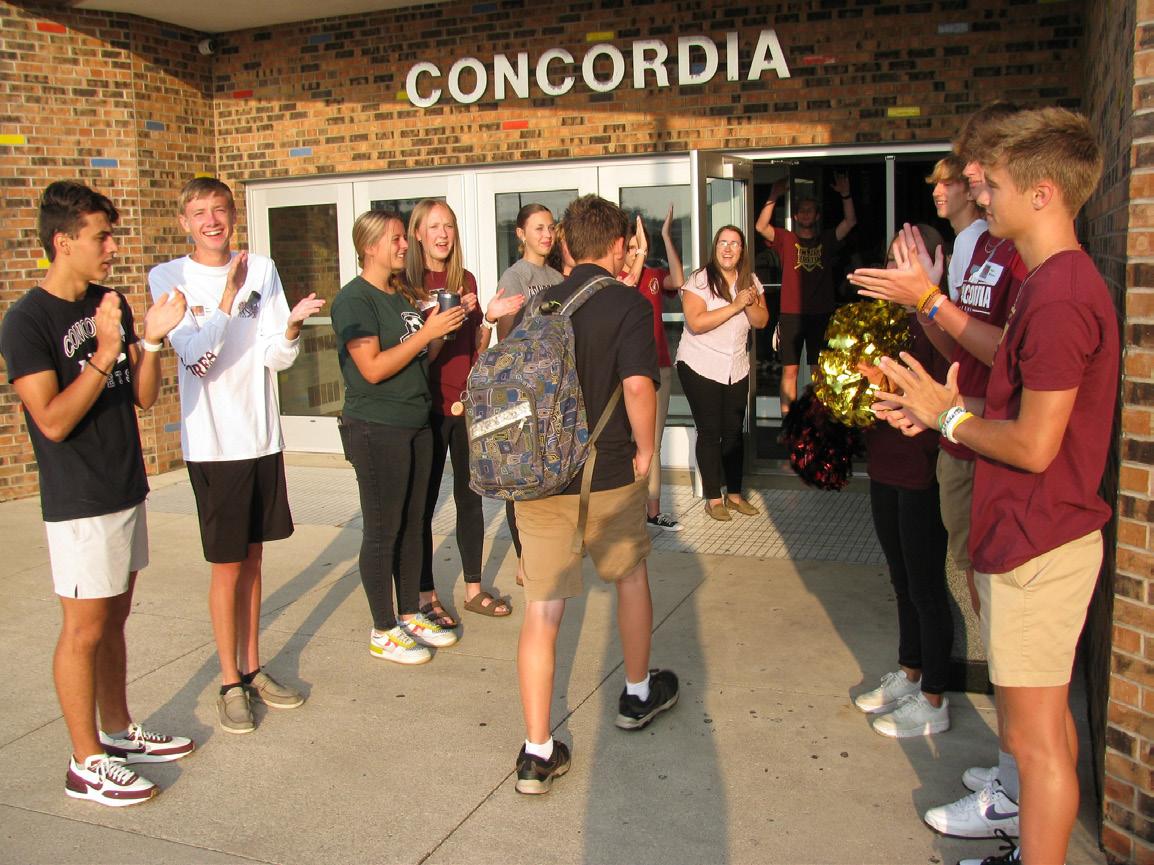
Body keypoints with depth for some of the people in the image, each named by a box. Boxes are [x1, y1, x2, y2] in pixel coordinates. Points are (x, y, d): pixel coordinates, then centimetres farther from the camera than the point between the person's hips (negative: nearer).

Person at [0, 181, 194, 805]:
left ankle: (118, 732, 31)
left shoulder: (112, 304, 7)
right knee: (85, 629, 1)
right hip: (79, 503, -7)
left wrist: (152, 342, -10)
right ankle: (87, 765, 14)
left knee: (115, 617, 17)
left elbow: (144, 398, 6)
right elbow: (53, 421, -20)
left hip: (126, 490, 7)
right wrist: (105, 352, -25)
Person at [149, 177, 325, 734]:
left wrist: (292, 324, -21)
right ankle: (231, 683, 18)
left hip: (262, 436, 4)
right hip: (212, 442, -4)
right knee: (227, 565, 3)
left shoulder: (261, 270, 4)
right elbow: (197, 357, -16)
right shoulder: (169, 278, -5)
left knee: (252, 558, 15)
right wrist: (228, 296, -22)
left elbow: (277, 358, -2)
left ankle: (252, 669, 29)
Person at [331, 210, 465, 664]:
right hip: (376, 428, -8)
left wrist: (445, 327, 0)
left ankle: (411, 614, 27)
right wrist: (428, 331, -19)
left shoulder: (404, 295, 13)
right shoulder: (354, 300, -11)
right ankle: (383, 632, 11)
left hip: (416, 423, 8)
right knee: (382, 532, 0)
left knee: (412, 525, 14)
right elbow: (373, 368, -20)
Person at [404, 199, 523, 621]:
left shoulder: (465, 280, 11)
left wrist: (488, 318, -3)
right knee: (423, 502, 2)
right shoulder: (407, 284, -5)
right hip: (429, 405, -5)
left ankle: (474, 588, 23)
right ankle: (426, 596, 14)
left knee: (471, 496, 11)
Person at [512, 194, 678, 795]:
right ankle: (638, 695, 40)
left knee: (542, 611, 5)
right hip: (607, 476, -3)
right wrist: (644, 453, -6)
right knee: (632, 575, 23)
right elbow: (637, 385, -20)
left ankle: (537, 752, 6)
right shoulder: (628, 304, -7)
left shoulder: (541, 304, 8)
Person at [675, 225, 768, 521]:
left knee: (735, 432, 8)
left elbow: (761, 321, 3)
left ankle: (734, 494, 19)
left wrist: (749, 303, -17)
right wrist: (735, 305, -23)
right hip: (700, 367, -5)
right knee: (709, 432, 0)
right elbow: (696, 323, -23)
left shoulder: (750, 280, 6)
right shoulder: (699, 280, -11)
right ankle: (713, 498, 10)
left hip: (737, 368, 5)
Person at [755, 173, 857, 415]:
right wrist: (773, 197, -15)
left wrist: (845, 194, -12)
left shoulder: (827, 240, 12)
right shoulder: (786, 239, 8)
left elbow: (850, 222, 0)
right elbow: (761, 227, -6)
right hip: (791, 315, -1)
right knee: (789, 370, -3)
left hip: (821, 315, 2)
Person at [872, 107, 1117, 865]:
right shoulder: (1060, 281, 13)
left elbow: (1034, 445, -23)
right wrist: (950, 409, 8)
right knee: (1048, 719, 21)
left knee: (1035, 732, 1)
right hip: (1043, 536, 11)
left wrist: (949, 416, -9)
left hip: (1036, 545, -11)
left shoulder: (1058, 296, -22)